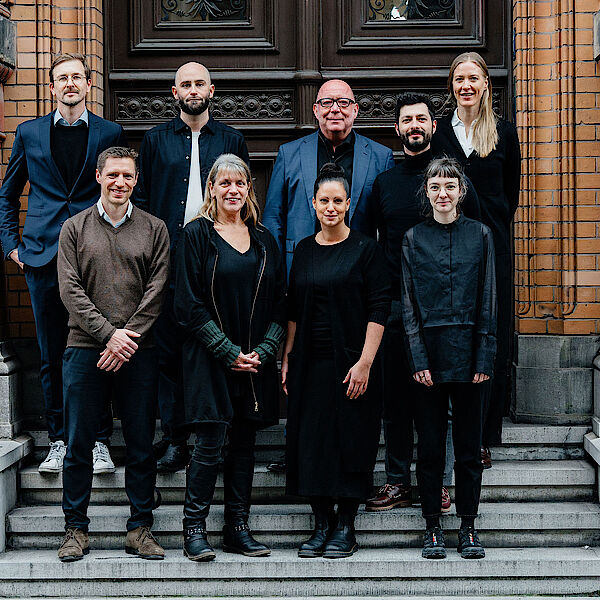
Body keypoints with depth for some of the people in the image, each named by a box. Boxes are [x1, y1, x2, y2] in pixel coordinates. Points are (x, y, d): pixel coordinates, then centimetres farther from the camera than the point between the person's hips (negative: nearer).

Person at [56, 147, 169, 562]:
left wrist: (128, 338, -10)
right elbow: (71, 289, -1)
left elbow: (157, 290, 1)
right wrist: (109, 333, -11)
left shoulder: (154, 229, 8)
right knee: (79, 445, 2)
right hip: (86, 349, 0)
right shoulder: (75, 228, 7)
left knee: (141, 446, 4)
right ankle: (76, 530, 13)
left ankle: (140, 529, 13)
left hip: (138, 352, 0)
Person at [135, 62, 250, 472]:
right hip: (168, 260, 0)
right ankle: (174, 439, 6)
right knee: (169, 351, 0)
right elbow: (142, 198, 11)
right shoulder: (156, 140, 11)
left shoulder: (232, 140, 11)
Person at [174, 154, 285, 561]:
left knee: (244, 444, 7)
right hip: (211, 358, -4)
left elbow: (279, 303, 10)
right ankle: (194, 529, 3)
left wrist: (263, 351, -5)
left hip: (256, 360, 4)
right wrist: (229, 352, -12)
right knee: (211, 443, -7)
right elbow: (190, 304, -7)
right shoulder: (197, 234, -1)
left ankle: (238, 528, 14)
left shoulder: (263, 240, 12)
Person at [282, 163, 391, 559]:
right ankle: (322, 526, 15)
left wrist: (365, 362, -14)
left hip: (351, 360, -4)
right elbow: (294, 310, 14)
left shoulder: (365, 249, -3)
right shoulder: (304, 251, 10)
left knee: (350, 441, -1)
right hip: (310, 363, 4)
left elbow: (379, 309, -8)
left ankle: (346, 528, 10)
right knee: (311, 441, 4)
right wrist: (287, 358, 8)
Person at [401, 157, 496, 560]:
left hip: (467, 352, 0)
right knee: (430, 445, 4)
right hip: (429, 353, 0)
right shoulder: (413, 238, 4)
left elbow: (488, 302, 3)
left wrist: (485, 359, -4)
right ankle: (433, 528, 14)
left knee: (469, 444, 5)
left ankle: (468, 527, 15)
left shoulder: (480, 235, 5)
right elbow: (408, 305, 2)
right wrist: (418, 359, -6)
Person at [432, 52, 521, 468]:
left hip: (490, 245, 0)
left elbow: (511, 194, 10)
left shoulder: (505, 133, 6)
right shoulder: (437, 132, 7)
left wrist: (490, 229, 5)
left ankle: (483, 438, 6)